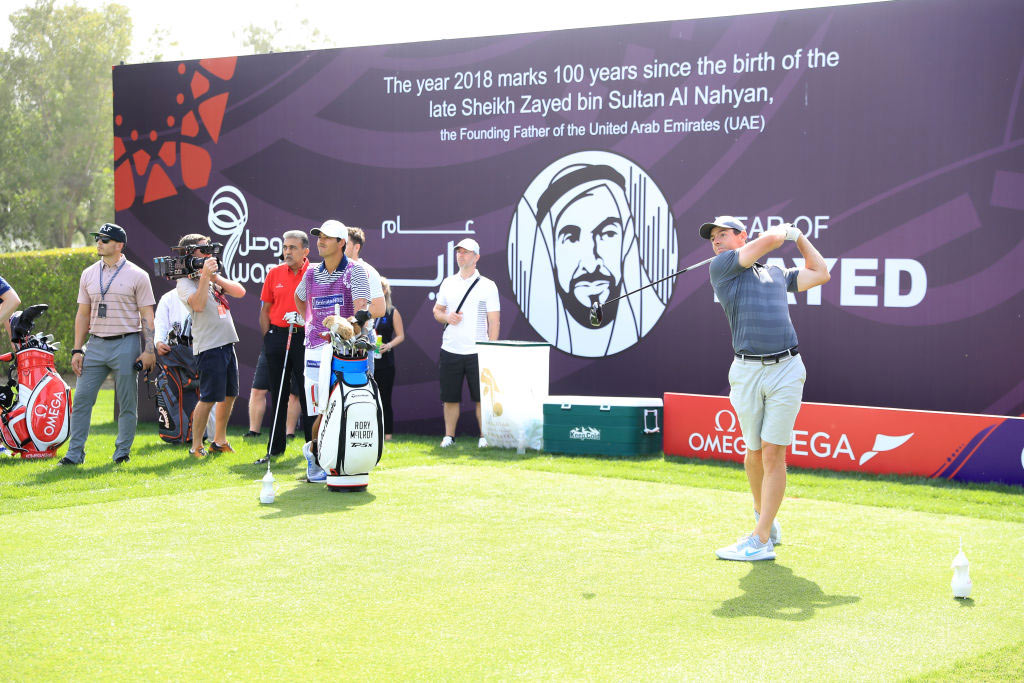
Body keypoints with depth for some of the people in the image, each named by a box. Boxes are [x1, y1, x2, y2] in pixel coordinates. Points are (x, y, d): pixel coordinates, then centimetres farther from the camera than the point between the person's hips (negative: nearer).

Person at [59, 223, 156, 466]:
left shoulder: (136, 275, -1)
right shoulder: (88, 274, 12)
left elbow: (147, 316, -2)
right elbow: (83, 314, 14)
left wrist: (149, 350, -10)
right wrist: (77, 350, 7)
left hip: (126, 344, -4)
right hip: (95, 344, 4)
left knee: (127, 403, 1)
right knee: (81, 398, 0)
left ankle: (122, 452, 11)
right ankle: (75, 453, 5)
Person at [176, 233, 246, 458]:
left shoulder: (214, 276, 16)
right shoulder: (185, 282, -6)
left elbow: (239, 292, 6)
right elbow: (198, 304, -24)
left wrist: (216, 277, -5)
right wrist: (204, 275, -24)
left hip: (227, 343, 8)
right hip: (209, 345, -8)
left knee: (229, 395, 13)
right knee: (208, 398, -8)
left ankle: (219, 441, 26)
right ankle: (196, 446, 2)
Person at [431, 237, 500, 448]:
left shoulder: (488, 285, 0)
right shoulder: (448, 283, 12)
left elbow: (494, 321, -2)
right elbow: (437, 310, 20)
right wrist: (446, 316, -4)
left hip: (477, 352, -3)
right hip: (450, 350, 3)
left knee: (481, 397, -2)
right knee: (450, 397, 6)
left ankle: (484, 436, 6)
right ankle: (449, 436, 14)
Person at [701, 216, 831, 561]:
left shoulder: (777, 274, 20)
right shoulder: (721, 267, 6)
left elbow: (820, 274, 28)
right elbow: (770, 238, 1)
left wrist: (799, 237, 29)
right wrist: (783, 230, 20)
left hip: (786, 369, 1)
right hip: (746, 373, -1)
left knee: (773, 454, -5)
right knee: (754, 452, 7)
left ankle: (761, 540, -4)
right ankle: (764, 518, 31)